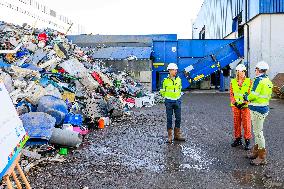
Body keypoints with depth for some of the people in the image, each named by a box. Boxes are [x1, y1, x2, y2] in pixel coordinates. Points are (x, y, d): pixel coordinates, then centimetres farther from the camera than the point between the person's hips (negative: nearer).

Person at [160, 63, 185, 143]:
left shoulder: (179, 79, 4)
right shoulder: (166, 80, -5)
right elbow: (163, 91, 7)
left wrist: (178, 96, 14)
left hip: (177, 101, 3)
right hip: (169, 101, -3)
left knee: (178, 118, 6)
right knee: (169, 119, 3)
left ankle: (177, 135, 19)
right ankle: (170, 136, 11)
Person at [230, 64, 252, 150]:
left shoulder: (249, 81, -2)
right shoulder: (233, 82, 5)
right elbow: (231, 94, 4)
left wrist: (244, 103, -16)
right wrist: (235, 102, -10)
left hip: (245, 106, -3)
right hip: (235, 106, 3)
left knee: (246, 123, -1)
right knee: (236, 123, 10)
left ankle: (247, 141, 8)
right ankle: (238, 139, 23)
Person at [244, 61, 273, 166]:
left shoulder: (259, 80, -17)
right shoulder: (268, 81, 12)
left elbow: (253, 95, -21)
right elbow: (268, 96, 16)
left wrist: (247, 97, 0)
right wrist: (249, 97, 14)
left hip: (257, 109, -10)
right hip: (264, 108, 10)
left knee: (258, 132, -3)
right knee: (257, 131, 20)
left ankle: (262, 157, 5)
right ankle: (256, 151, 32)